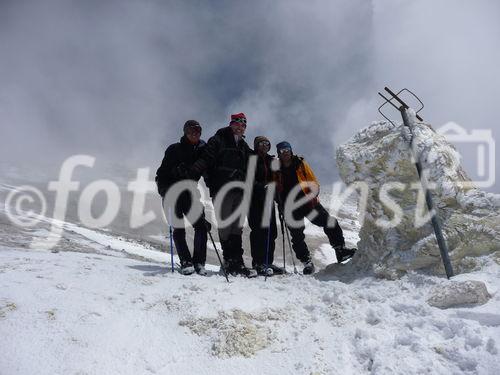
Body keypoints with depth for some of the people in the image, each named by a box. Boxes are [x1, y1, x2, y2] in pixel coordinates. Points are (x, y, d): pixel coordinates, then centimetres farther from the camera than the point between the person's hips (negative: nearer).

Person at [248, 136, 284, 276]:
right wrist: (261, 187, -24)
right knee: (259, 230, -10)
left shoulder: (271, 160, 20)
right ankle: (258, 262, -6)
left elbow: (275, 179, 23)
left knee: (271, 231, 3)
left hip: (268, 199, 6)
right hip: (255, 200, -6)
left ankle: (268, 262, 11)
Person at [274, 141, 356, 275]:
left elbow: (313, 182, 5)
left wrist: (313, 193, -14)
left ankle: (341, 250, -1)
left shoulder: (300, 163, 5)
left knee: (331, 223, -11)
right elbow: (276, 190, 15)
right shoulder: (277, 169, 7)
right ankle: (307, 264, 8)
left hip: (308, 202, 0)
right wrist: (281, 205, 1)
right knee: (297, 237, -2)